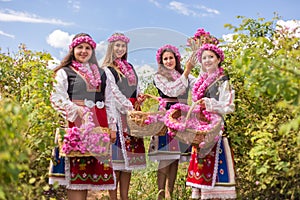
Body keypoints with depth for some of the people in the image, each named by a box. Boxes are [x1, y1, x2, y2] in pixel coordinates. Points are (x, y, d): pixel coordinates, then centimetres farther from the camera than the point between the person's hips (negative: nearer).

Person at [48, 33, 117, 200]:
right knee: (76, 165, -8)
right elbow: (57, 98, -5)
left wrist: (112, 126, 10)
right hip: (76, 124, -4)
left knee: (92, 166, 3)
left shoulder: (101, 74, 20)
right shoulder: (64, 72, 7)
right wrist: (78, 112, -17)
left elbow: (109, 101, 18)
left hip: (99, 125, 4)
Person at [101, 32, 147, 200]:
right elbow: (113, 92, -9)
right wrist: (130, 108, -16)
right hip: (118, 114, -6)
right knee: (117, 157, -8)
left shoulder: (131, 68, 20)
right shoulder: (107, 69, -1)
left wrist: (139, 99, 1)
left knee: (129, 159, 6)